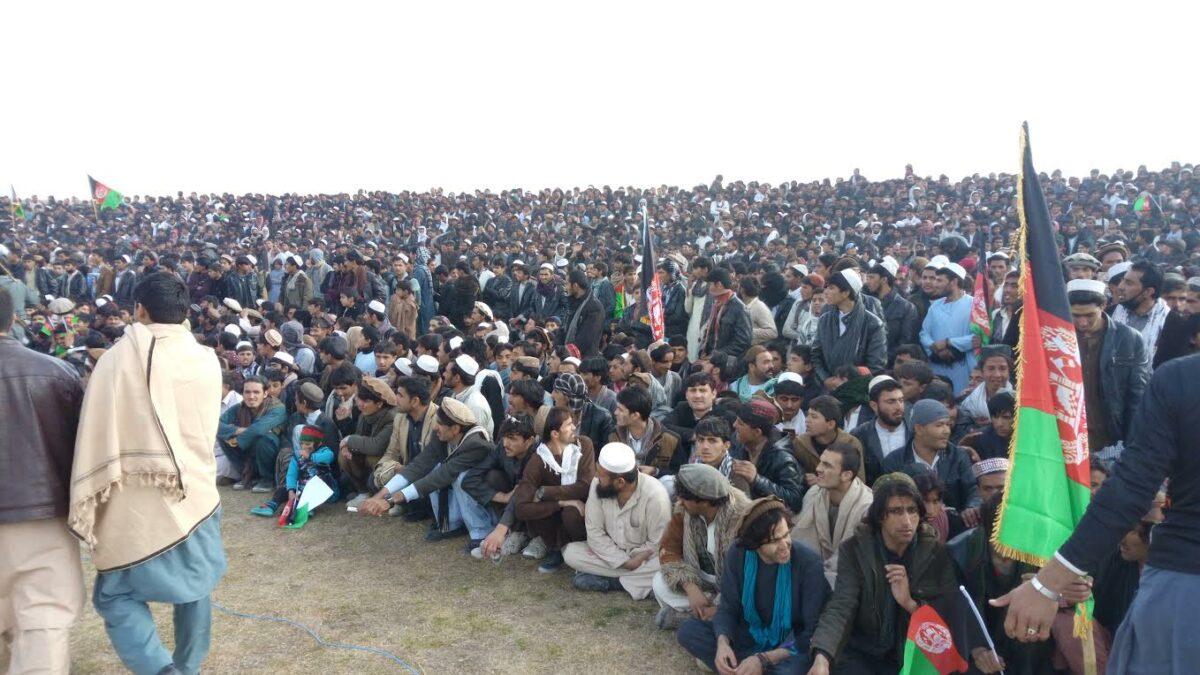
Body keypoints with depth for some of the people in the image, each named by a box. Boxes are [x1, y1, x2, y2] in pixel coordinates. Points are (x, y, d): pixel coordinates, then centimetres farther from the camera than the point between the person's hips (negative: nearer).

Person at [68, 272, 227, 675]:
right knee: (194, 589, 17)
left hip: (137, 502, -3)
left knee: (115, 595, 8)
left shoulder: (117, 359, -9)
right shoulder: (207, 361, 1)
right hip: (196, 496, 4)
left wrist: (88, 506, -3)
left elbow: (97, 436, -8)